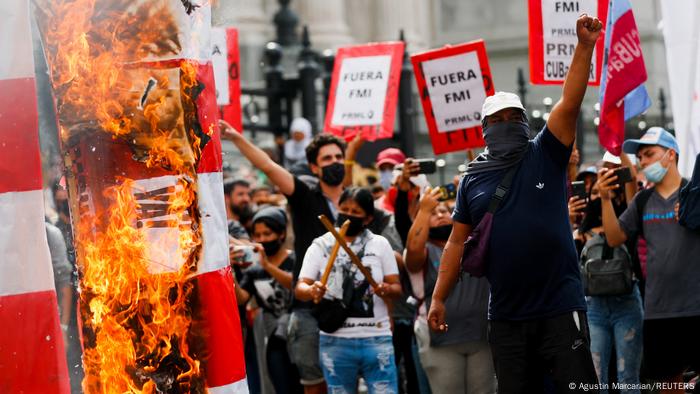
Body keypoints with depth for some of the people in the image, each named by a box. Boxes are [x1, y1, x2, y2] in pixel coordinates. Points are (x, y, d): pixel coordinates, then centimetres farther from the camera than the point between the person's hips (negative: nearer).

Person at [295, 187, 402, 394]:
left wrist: (387, 290, -18)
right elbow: (299, 288, -3)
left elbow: (396, 287, 6)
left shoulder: (380, 244, 6)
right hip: (335, 342, 1)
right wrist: (311, 291, -27)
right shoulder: (320, 246, 5)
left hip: (377, 339, -1)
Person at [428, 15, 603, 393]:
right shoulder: (473, 178, 9)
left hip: (560, 307, -3)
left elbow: (569, 103, -9)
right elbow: (457, 242, 11)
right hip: (506, 315, 3)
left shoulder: (544, 156, 3)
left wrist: (584, 46, -20)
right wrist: (438, 298, 7)